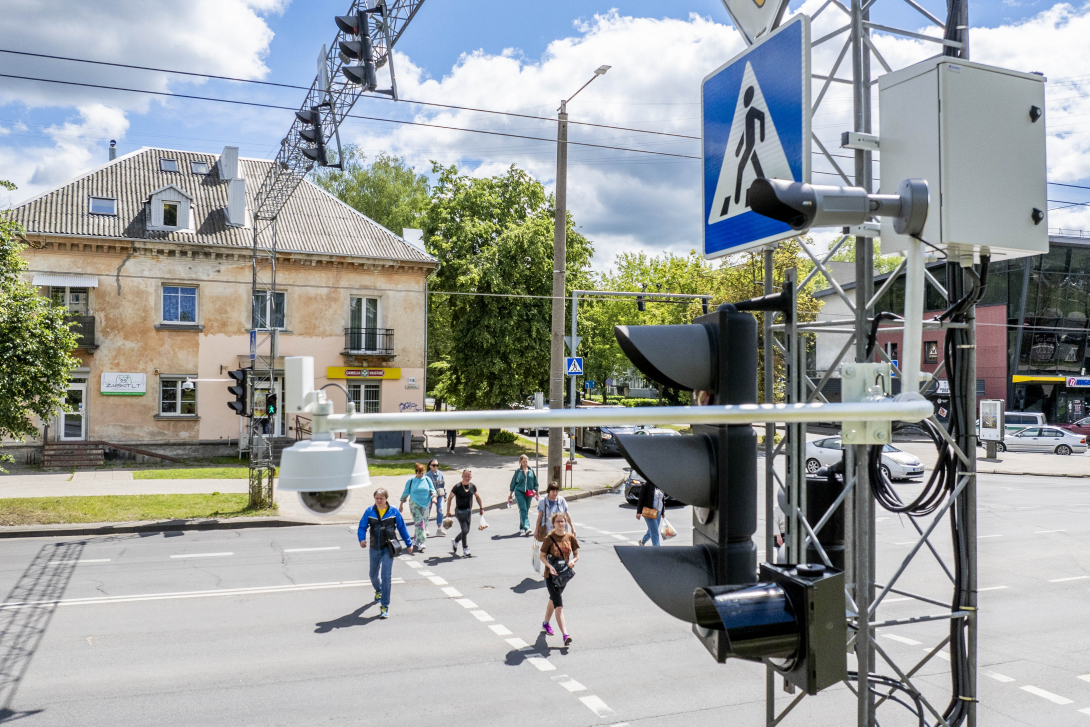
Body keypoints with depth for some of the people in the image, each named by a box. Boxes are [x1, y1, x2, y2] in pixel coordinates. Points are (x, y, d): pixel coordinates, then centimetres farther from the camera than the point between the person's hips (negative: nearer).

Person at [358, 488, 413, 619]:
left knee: (386, 576, -11)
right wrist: (361, 539, -20)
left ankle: (385, 606, -6)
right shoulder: (369, 511, -3)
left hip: (388, 549, -3)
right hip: (374, 549, 3)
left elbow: (402, 528, 5)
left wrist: (409, 544, 10)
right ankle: (378, 590, 55)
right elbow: (362, 527, 0)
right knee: (373, 574, 21)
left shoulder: (393, 512, -5)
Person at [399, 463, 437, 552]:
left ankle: (415, 541, 22)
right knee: (419, 523, -14)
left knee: (424, 522, 7)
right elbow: (406, 492, 7)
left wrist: (434, 497, -12)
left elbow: (432, 489, 7)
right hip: (415, 504, -3)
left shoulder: (427, 479, 5)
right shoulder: (411, 481, 1)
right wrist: (402, 503, 8)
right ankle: (421, 543, -18)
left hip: (426, 505, 3)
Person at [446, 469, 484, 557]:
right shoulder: (457, 487, -11)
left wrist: (481, 508, 17)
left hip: (469, 511, 6)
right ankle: (465, 551, 0)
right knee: (465, 530, -11)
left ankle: (455, 541, 39)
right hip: (460, 511, -5)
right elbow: (450, 498, -3)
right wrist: (448, 511, -4)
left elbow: (477, 497, 19)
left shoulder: (473, 486, 3)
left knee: (466, 531, 12)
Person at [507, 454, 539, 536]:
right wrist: (511, 494, 12)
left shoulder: (531, 471, 5)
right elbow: (513, 483, 8)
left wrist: (536, 492, 12)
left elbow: (535, 482, 12)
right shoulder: (518, 471, 0)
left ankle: (522, 528, 21)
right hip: (519, 492, -3)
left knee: (526, 510, 9)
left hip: (529, 493, 3)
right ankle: (526, 527, -24)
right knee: (523, 510, -15)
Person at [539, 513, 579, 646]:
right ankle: (565, 635, -19)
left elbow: (576, 555, 6)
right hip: (551, 574, -5)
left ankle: (546, 623, 46)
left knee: (553, 599, 24)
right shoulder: (549, 538, -11)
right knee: (558, 605, -12)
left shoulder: (570, 537, -1)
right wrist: (549, 566, -22)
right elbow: (542, 556, -6)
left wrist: (573, 561, -16)